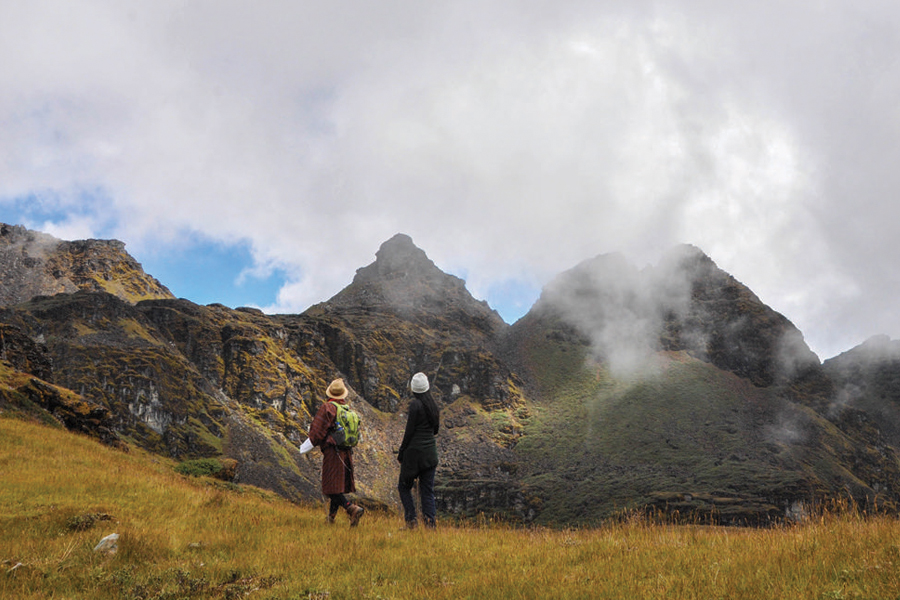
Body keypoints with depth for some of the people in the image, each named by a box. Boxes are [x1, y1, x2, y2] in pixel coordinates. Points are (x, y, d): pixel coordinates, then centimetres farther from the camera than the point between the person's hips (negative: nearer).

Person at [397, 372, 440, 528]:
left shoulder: (415, 404, -12)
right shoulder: (432, 405, 8)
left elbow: (409, 431, -12)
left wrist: (401, 452, -4)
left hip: (415, 451, -6)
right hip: (431, 452, 6)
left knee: (404, 486, 8)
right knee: (427, 490, 9)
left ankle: (411, 519, 0)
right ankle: (431, 521, 1)